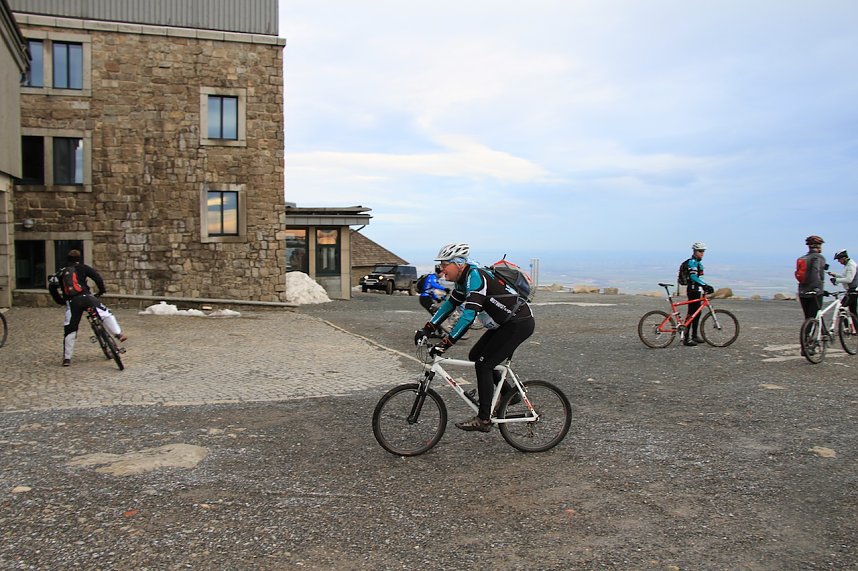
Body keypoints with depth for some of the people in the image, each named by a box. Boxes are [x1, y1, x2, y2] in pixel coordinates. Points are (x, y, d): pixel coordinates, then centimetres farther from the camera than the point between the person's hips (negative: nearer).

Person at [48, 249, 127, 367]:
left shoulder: (61, 272, 24)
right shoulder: (82, 268, 15)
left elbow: (52, 286, 16)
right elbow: (97, 277, 3)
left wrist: (60, 301, 22)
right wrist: (101, 290, 16)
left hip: (71, 302, 3)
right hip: (86, 297, -2)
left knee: (69, 330, 8)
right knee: (106, 313, 7)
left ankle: (67, 358, 10)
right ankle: (118, 334, -13)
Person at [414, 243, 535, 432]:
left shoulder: (475, 276, -24)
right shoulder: (463, 279, 6)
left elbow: (468, 315, -32)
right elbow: (449, 305, 15)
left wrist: (445, 343, -32)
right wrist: (426, 329, 8)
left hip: (519, 324, -10)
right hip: (505, 323, 10)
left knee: (483, 364, -10)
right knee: (475, 356, 10)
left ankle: (483, 420, -2)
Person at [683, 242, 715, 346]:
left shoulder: (698, 262, 17)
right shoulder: (692, 262, -14)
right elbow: (693, 277, -27)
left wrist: (706, 286, 20)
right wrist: (705, 285, -32)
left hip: (697, 290, 10)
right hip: (693, 290, -10)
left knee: (697, 313, 13)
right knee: (691, 313, -10)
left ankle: (694, 336, 22)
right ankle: (686, 339, -9)